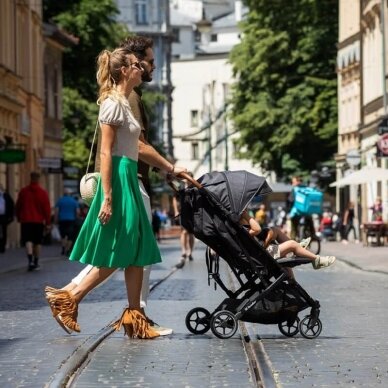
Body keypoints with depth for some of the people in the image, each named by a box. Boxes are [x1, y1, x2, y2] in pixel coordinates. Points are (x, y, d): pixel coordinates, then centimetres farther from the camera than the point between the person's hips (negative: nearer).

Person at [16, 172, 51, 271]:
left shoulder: (23, 191, 2)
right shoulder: (43, 192, -3)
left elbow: (18, 206, 8)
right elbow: (47, 208, -4)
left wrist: (19, 218, 22)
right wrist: (48, 223, 0)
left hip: (26, 220, 0)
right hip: (39, 221, 0)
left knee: (28, 240, -5)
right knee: (37, 242, 12)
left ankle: (30, 260, -26)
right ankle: (36, 263, 18)